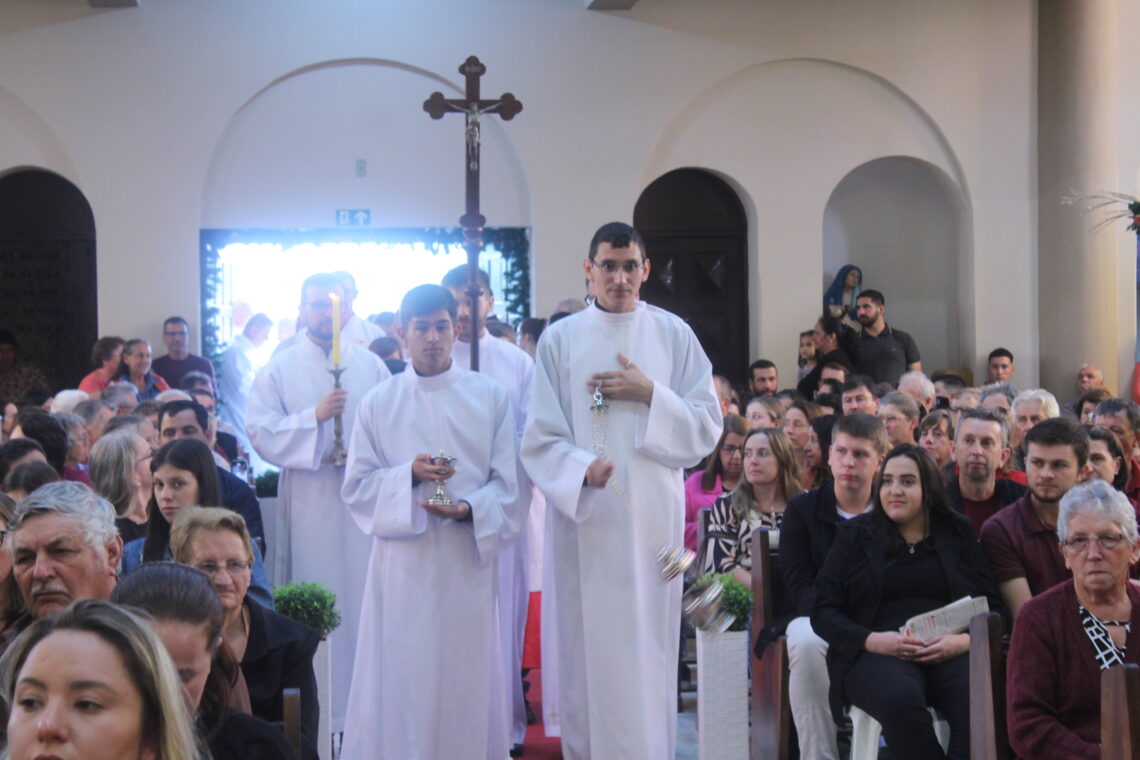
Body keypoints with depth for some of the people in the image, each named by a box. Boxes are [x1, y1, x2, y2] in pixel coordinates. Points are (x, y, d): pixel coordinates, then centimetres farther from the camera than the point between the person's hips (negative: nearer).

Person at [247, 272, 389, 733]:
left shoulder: (370, 365, 9)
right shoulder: (280, 368, 5)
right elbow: (260, 431, -4)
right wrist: (314, 416, -14)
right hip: (311, 503, -1)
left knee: (368, 598, 2)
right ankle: (324, 712, 7)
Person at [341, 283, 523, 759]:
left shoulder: (489, 397, 5)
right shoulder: (377, 403, 7)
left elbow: (509, 483, 2)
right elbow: (356, 487, 4)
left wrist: (470, 509, -16)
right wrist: (408, 474, -12)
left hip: (468, 558, 0)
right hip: (402, 562, 0)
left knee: (466, 680, 2)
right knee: (400, 678, 0)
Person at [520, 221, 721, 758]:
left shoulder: (674, 335, 6)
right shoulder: (560, 340, 3)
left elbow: (709, 427, 4)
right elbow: (540, 439, -1)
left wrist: (650, 394, -9)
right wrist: (582, 468, -20)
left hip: (652, 516, 1)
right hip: (582, 516, 0)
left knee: (647, 647, 2)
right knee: (585, 648, 1)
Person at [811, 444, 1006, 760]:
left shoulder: (958, 532, 18)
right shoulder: (854, 535, 15)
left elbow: (993, 607, 13)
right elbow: (824, 611, 9)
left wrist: (965, 640, -9)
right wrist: (871, 640, -10)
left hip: (952, 653, 1)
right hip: (876, 652, -1)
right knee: (901, 698, -37)